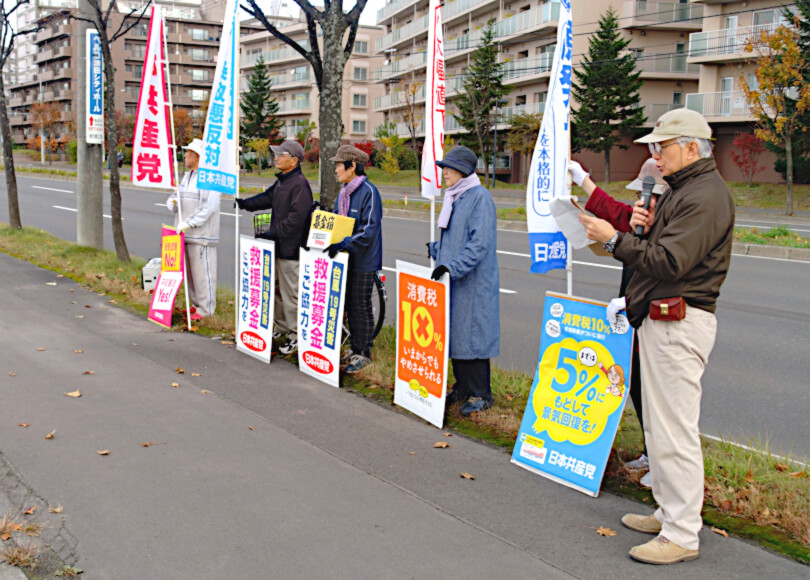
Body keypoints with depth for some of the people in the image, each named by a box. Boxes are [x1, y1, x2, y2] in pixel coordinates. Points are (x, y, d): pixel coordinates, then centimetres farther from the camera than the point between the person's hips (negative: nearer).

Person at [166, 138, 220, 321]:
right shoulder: (188, 176, 17)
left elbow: (209, 207, -22)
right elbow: (176, 196, 20)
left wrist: (188, 223, -24)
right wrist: (172, 201, -5)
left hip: (201, 235, -9)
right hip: (185, 233, 9)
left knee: (202, 271, -5)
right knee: (189, 270, 14)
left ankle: (206, 309, 1)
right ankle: (196, 304, 24)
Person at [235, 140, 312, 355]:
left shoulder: (299, 184, -18)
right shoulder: (281, 181, 14)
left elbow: (296, 217, -24)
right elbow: (267, 198, 23)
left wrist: (274, 233, -22)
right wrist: (245, 203, 10)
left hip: (291, 248, -10)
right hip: (278, 245, 10)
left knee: (290, 293, -3)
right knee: (278, 289, 18)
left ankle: (296, 335, 7)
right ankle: (281, 328, 31)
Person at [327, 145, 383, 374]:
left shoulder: (369, 192, -15)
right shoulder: (343, 192, 11)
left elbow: (369, 230, -21)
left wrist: (342, 244, -27)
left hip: (364, 260, -8)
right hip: (346, 258, 8)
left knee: (361, 306, -1)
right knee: (349, 305, 13)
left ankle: (364, 353, 10)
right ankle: (355, 348, 24)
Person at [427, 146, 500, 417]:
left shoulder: (480, 197, -14)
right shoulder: (455, 197, 14)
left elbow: (480, 243, -22)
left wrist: (452, 267, -26)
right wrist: (435, 249, 22)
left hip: (473, 281, -9)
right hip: (452, 280, 9)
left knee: (471, 333, -5)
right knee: (453, 332, 11)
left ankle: (480, 395, 5)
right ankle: (462, 388, 22)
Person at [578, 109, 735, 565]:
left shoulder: (705, 196, -14)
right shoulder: (682, 190, 20)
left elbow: (669, 263, -23)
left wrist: (614, 239, -18)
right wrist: (648, 228, 3)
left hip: (679, 323, -11)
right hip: (661, 319, 11)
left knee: (675, 429, -8)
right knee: (659, 424, 17)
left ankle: (682, 535, 0)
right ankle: (670, 513, 29)